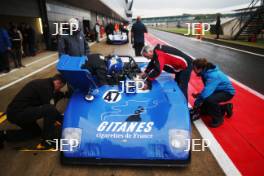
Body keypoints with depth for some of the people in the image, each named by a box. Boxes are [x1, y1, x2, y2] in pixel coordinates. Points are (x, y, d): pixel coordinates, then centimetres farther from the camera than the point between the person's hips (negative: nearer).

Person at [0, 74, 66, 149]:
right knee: (50, 110, -24)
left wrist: (60, 94, 20)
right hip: (19, 112, -11)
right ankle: (47, 140, -11)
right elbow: (50, 108, -15)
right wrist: (62, 119, -1)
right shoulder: (46, 87, -17)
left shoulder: (43, 83, 13)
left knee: (36, 132, 25)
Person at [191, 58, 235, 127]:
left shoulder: (212, 76, -34)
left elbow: (206, 93, -39)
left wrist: (196, 103, -27)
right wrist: (199, 95, -11)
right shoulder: (207, 72, -6)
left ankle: (218, 118, -10)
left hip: (227, 92, -9)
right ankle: (225, 108, 23)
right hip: (219, 90, 9)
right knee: (203, 109, 9)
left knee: (209, 99, -37)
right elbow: (208, 89, 4)